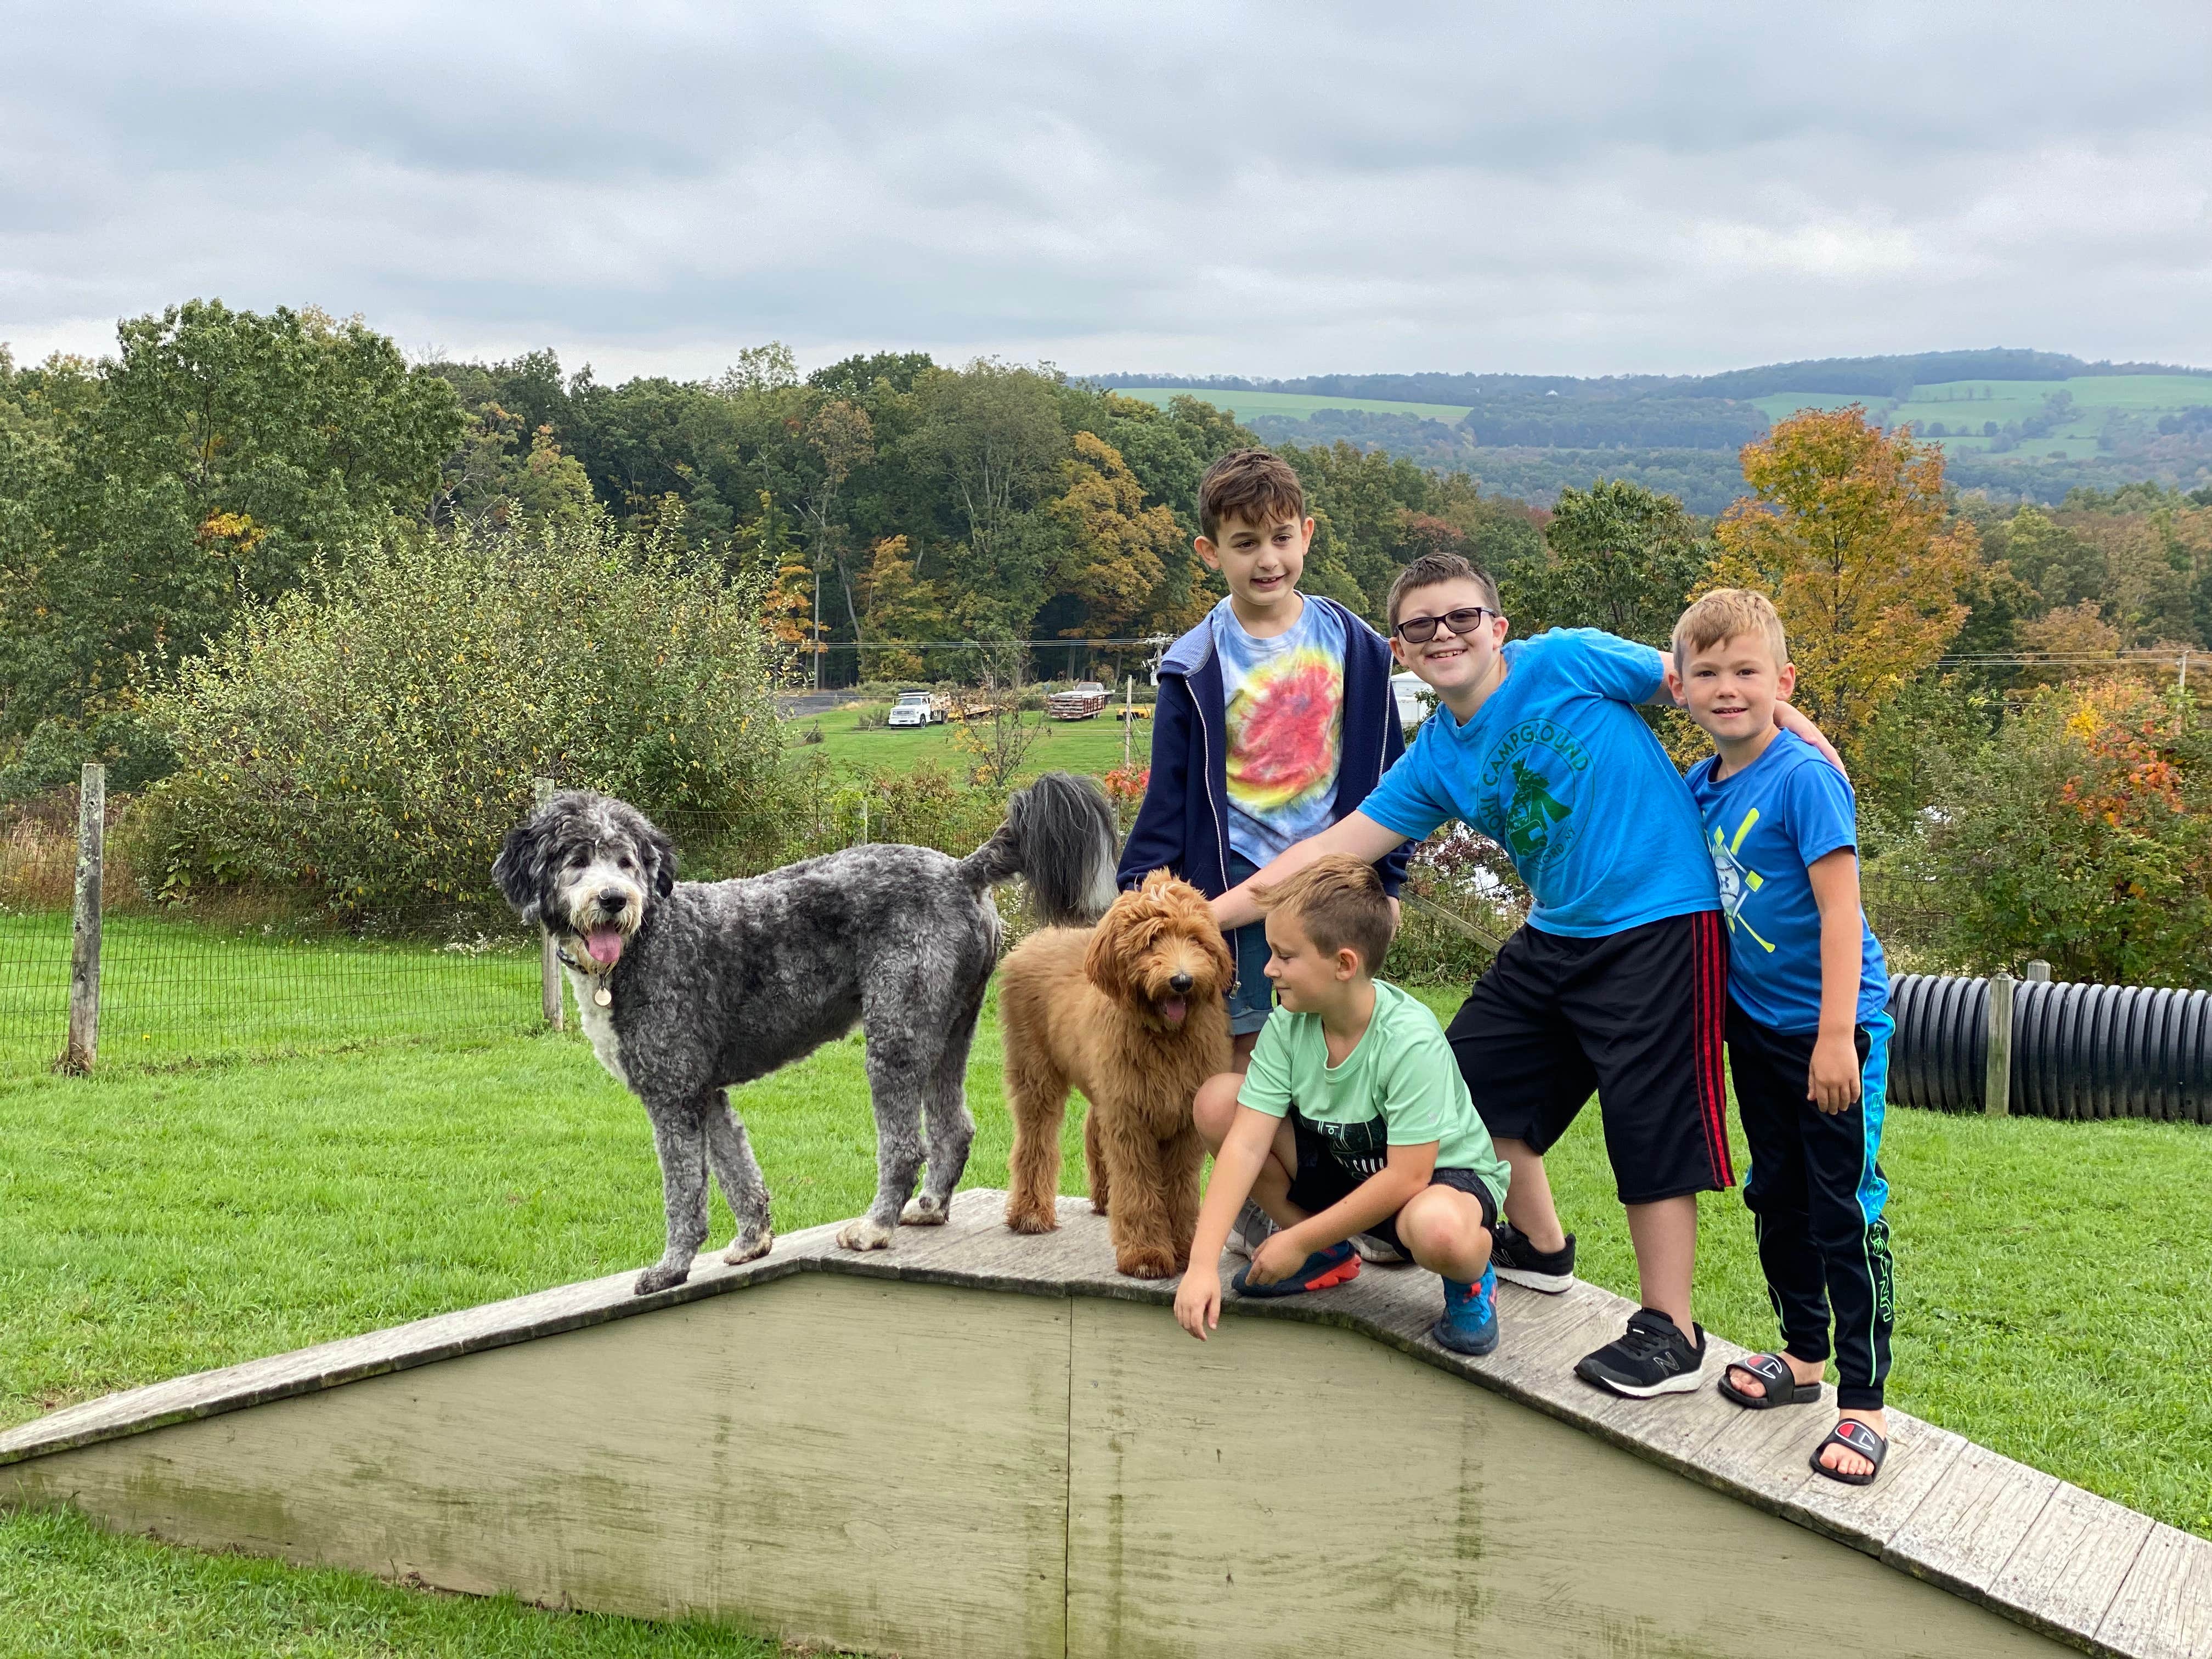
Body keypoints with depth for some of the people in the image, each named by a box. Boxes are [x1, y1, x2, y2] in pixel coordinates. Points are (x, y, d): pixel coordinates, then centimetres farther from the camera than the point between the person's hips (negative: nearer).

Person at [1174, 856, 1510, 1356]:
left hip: (1440, 1173, -6)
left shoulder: (1410, 1041, -31)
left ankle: (1470, 1277, -1)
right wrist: (1203, 1263, -29)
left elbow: (1407, 1177, -29)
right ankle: (1327, 1253, 5)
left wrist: (1298, 1241, -22)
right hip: (1342, 1163, 6)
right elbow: (1247, 1143, -20)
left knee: (1436, 1229, -44)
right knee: (1217, 1099, -14)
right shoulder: (1287, 1027, -15)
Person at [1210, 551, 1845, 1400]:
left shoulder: (1568, 660, -12)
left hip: (1661, 924, -7)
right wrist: (1209, 913, -1)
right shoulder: (1435, 761, 4)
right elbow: (1334, 850, 4)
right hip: (1556, 935, 8)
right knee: (1474, 1068, 17)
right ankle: (1538, 1246, 38)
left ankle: (1669, 1334, 5)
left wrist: (1812, 746, -10)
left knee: (1650, 1122, -7)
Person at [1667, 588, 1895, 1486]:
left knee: (1845, 1212, -4)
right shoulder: (1700, 786, 3)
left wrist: (1836, 1036, -26)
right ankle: (1803, 1354, 36)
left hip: (1830, 1027, -8)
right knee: (1776, 1198, 19)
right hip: (1756, 1025, 8)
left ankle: (1863, 1404, 4)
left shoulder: (1804, 779, -19)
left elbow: (1840, 910, -22)